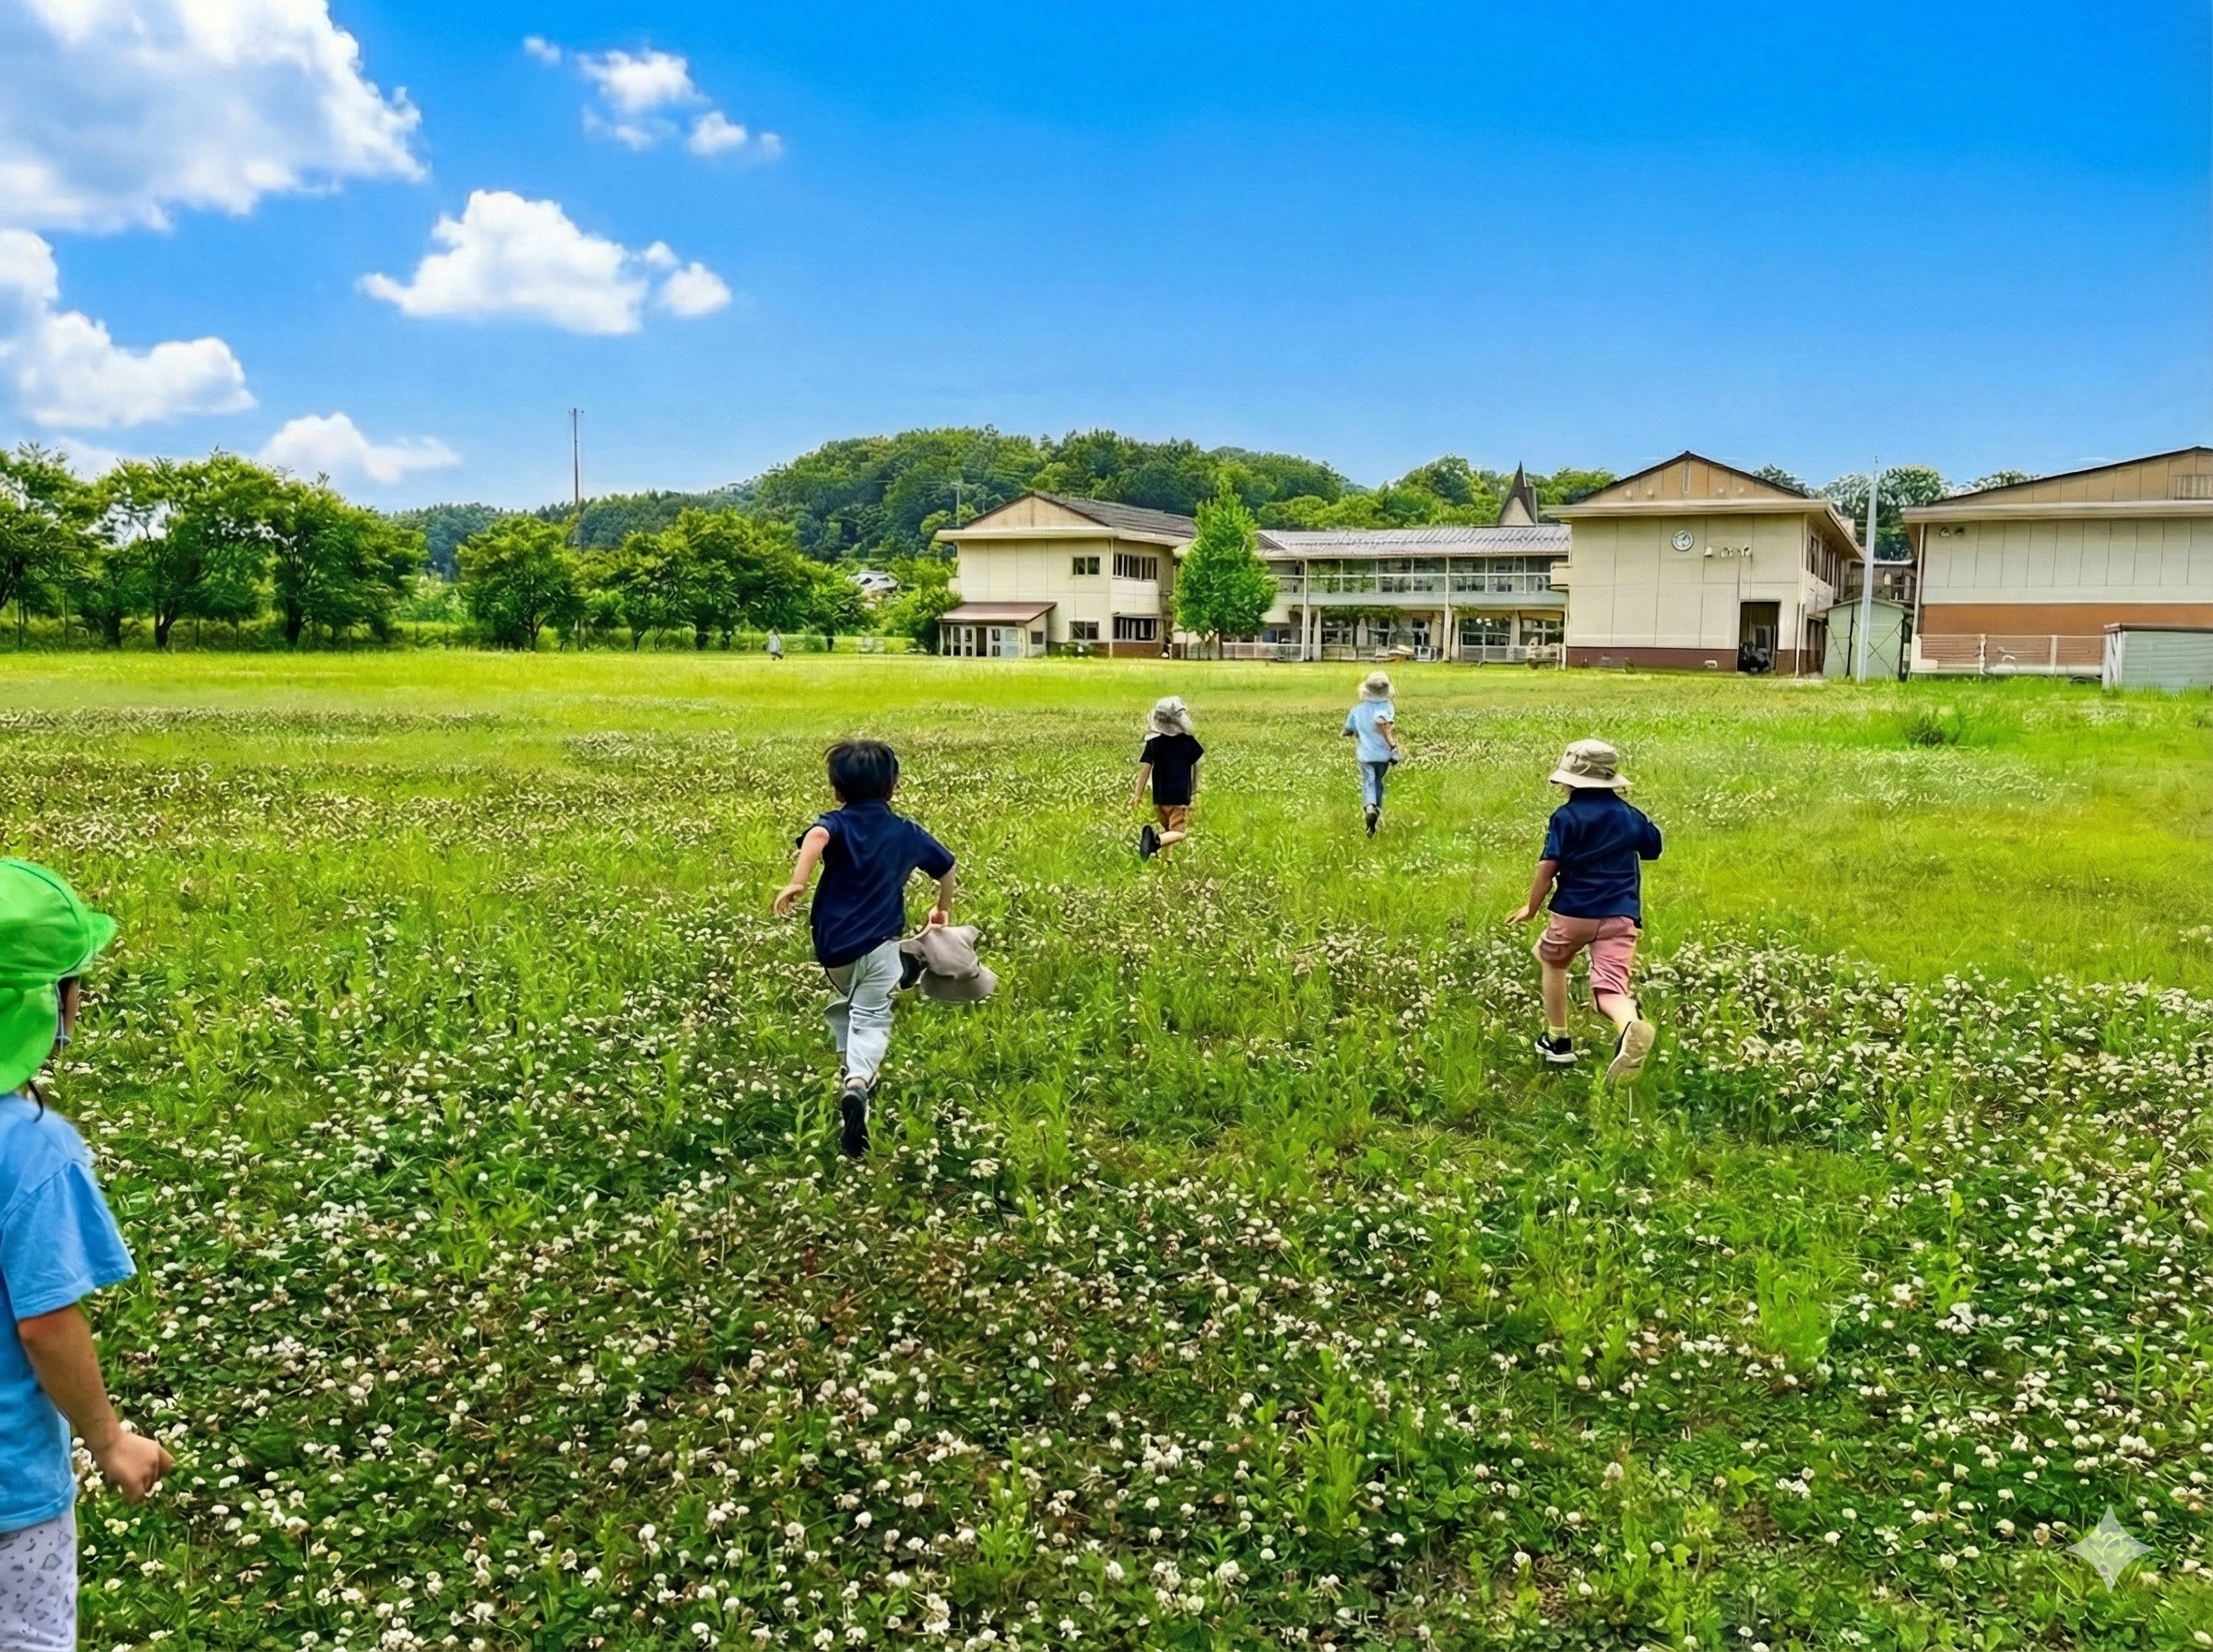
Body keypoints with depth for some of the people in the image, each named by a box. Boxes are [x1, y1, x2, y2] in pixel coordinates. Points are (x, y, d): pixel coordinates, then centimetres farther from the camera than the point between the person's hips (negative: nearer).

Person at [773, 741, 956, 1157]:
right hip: (879, 943, -1)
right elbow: (946, 867, 20)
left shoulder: (837, 823, 0)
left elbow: (817, 836, -26)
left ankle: (852, 1068, 32)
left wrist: (797, 882, -35)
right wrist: (944, 909, 38)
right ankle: (858, 1080, -29)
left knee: (844, 1004, 29)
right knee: (871, 1018, -4)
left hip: (832, 943, 1)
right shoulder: (906, 832, 7)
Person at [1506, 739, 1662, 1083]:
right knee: (1609, 985, -7)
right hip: (1621, 914, 3)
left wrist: (1531, 908, 4)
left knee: (1552, 962, 26)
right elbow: (1653, 848, 27)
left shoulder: (1566, 817, -4)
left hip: (1574, 912, -2)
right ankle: (1630, 1026, -42)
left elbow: (1548, 867, -9)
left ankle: (1558, 1041, 30)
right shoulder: (1631, 816, 10)